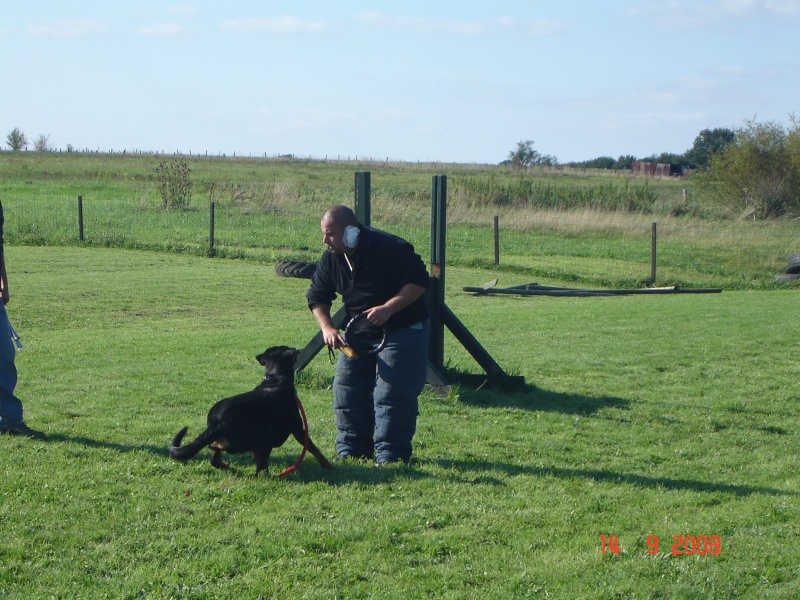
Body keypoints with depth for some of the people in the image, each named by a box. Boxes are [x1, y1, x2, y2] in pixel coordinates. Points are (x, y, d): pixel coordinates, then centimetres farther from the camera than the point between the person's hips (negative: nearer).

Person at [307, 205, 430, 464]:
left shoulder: (391, 248, -21)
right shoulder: (331, 259, -1)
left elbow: (419, 282, -20)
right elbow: (317, 297, 8)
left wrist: (388, 308, -29)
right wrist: (327, 328, -9)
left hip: (403, 329, -7)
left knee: (391, 393, -12)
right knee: (347, 390, 4)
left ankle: (390, 454, -7)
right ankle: (352, 450, 14)